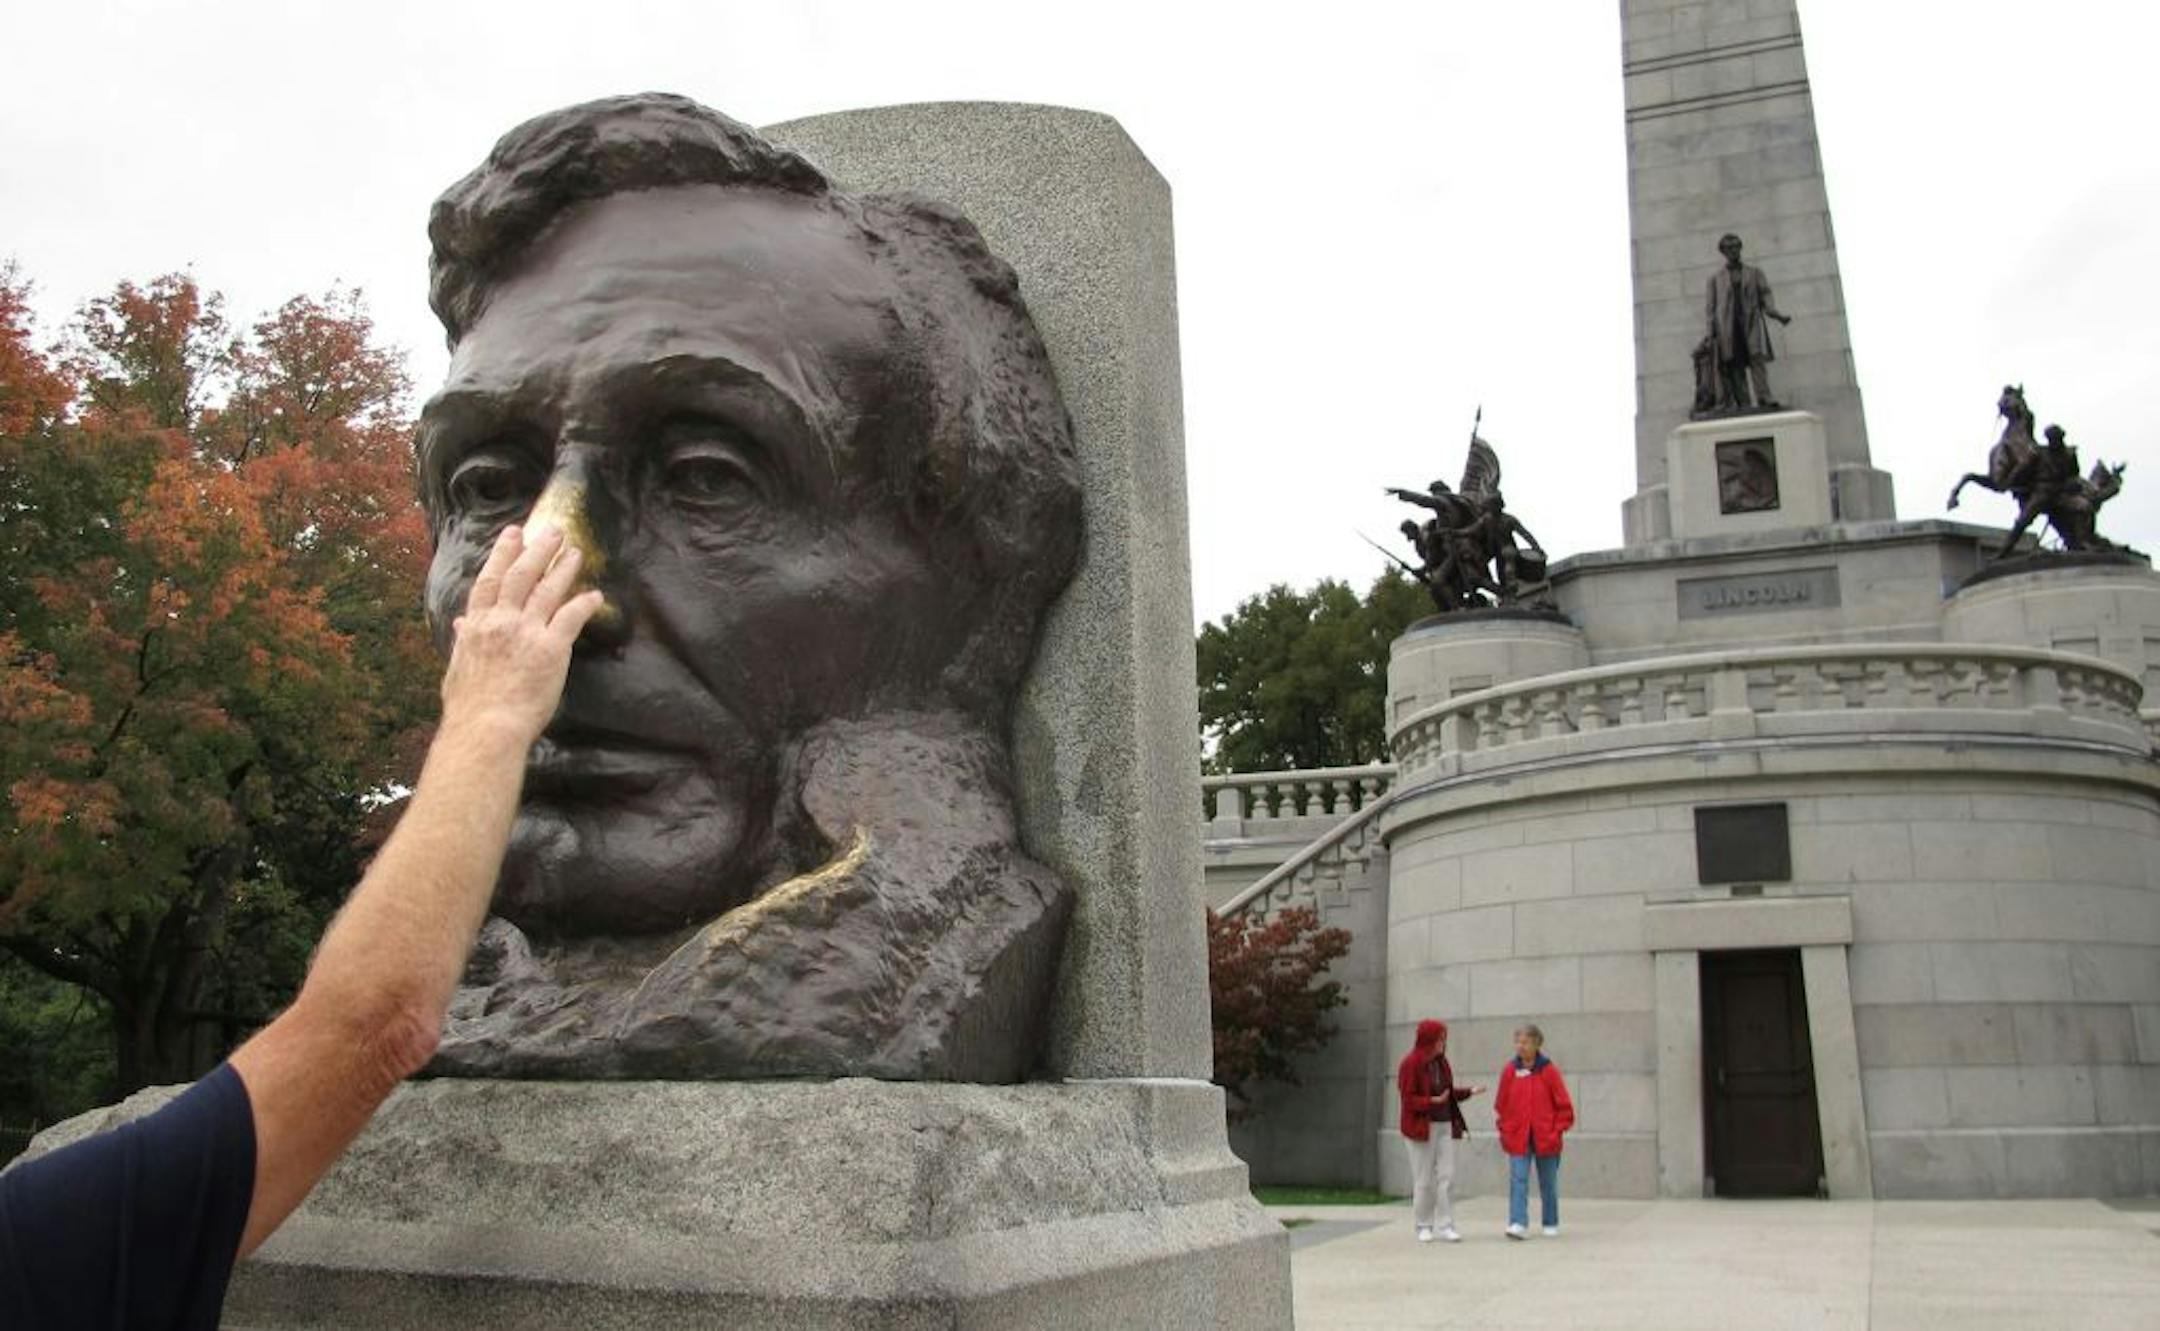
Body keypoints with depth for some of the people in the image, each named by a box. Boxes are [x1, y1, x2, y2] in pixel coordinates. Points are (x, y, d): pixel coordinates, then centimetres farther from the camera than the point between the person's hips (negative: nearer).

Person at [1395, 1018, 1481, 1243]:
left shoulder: (1441, 1062, 9)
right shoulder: (1411, 1064, -12)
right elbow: (1408, 1099, -14)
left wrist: (1469, 1091, 2)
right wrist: (1433, 1101, -25)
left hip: (1445, 1125, 6)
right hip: (1422, 1128, -6)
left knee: (1447, 1177, 1)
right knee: (1424, 1180, 3)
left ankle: (1445, 1227, 5)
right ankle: (1424, 1227, 14)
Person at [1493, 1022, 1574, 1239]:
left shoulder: (1549, 1070, -6)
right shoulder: (1509, 1070, 0)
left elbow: (1563, 1105, -1)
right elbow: (1500, 1105, 8)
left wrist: (1556, 1131, -5)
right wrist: (1504, 1131, 3)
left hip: (1545, 1138, -1)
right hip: (1518, 1138, 1)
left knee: (1548, 1183, 11)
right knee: (1518, 1180, -11)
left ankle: (1551, 1224, 25)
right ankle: (1518, 1224, -15)